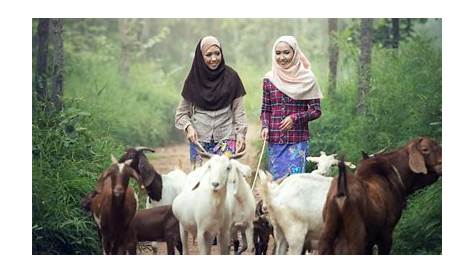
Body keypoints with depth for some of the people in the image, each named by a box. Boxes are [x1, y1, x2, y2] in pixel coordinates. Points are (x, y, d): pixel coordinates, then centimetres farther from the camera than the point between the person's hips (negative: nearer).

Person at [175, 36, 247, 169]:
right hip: (199, 139, 1)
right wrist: (188, 127, -8)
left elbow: (239, 110, 7)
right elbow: (182, 112, 11)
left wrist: (241, 133, -6)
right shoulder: (193, 79, 5)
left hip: (226, 138, -1)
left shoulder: (231, 77, 4)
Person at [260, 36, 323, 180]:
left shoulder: (307, 78, -2)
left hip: (298, 141, -3)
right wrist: (265, 126, -5)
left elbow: (316, 110, 0)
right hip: (275, 141, 3)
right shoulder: (269, 79, 5)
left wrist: (295, 118, -13)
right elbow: (265, 109, 13)